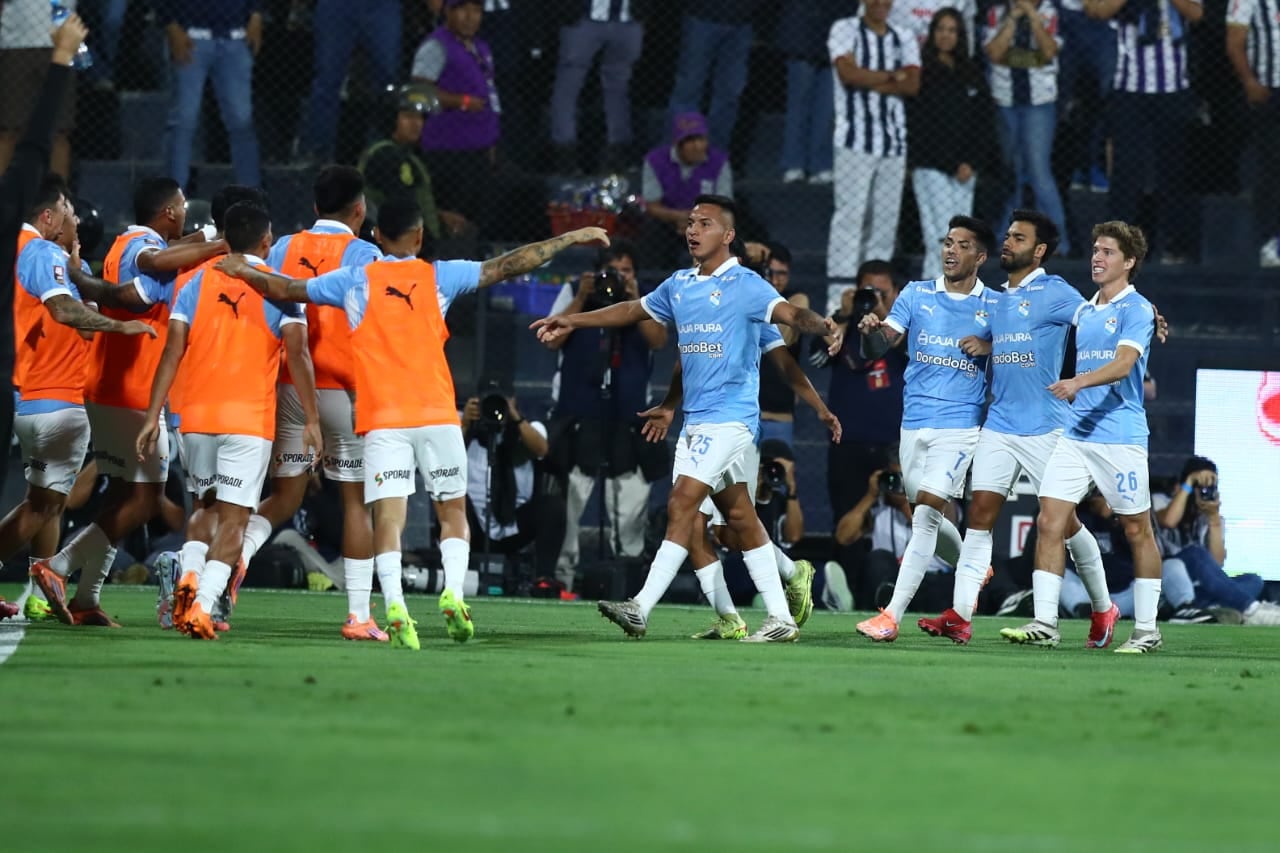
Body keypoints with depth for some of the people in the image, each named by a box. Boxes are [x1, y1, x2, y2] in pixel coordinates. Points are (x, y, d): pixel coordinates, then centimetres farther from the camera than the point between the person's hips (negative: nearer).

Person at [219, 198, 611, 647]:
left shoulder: (355, 281, 4)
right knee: (453, 510, 12)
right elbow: (509, 265, 7)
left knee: (388, 517, -6)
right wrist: (571, 239, 15)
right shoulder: (438, 276, 4)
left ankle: (395, 605, -25)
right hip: (437, 416, 0)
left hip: (381, 421, 0)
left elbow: (287, 289, 12)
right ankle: (453, 590, -10)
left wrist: (244, 272, 29)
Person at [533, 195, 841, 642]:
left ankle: (641, 609, -16)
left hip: (729, 416, -8)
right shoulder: (678, 285, 13)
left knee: (683, 502, -14)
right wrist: (570, 321, 28)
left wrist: (819, 324, -45)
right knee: (739, 515, 8)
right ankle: (780, 618, 11)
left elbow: (787, 312, -24)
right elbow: (634, 310, 27)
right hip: (695, 418, 8)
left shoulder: (744, 285, -9)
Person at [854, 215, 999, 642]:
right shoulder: (917, 294, 8)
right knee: (927, 518, 14)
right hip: (914, 423, 4)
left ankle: (892, 615, -19)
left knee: (927, 513, -16)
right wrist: (872, 331, -22)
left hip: (960, 425, -4)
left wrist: (987, 346, -13)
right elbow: (879, 346, 1)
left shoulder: (995, 306, 1)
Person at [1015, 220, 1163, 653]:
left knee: (1137, 531, 2)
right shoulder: (1084, 312, 16)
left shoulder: (1137, 310, -6)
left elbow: (1123, 363, -20)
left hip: (1120, 435, -7)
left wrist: (1078, 382, -33)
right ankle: (1043, 624, -4)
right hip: (1075, 433, 7)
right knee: (1050, 522, -4)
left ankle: (1146, 630, 9)